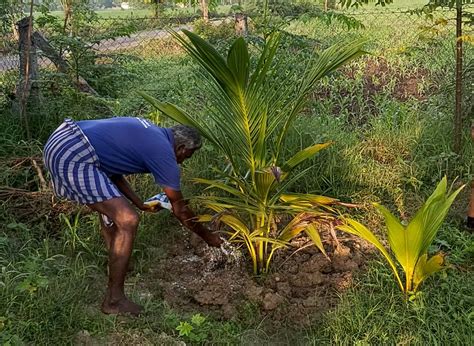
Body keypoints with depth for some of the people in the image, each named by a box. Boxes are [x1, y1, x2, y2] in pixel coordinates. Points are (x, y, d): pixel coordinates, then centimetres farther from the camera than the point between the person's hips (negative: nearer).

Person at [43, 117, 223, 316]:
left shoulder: (146, 131, 21)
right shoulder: (164, 153, -2)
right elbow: (179, 209, 7)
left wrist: (140, 204, 28)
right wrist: (207, 236, 21)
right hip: (73, 157, -10)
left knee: (109, 207, 26)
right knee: (127, 221, -7)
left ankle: (115, 265, 41)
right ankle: (114, 300, 3)